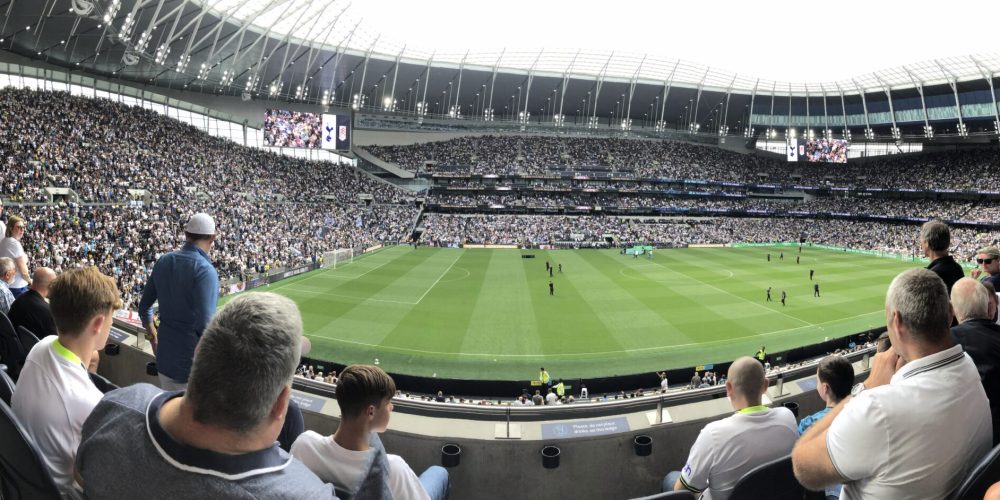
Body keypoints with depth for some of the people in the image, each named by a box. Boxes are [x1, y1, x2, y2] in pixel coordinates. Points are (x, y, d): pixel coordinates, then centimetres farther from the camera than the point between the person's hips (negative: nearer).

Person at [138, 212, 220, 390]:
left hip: (165, 357, 7)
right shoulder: (205, 270, -19)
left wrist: (153, 336, 27)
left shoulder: (163, 261, 3)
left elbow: (144, 307, 14)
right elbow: (205, 326, -25)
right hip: (192, 363, -7)